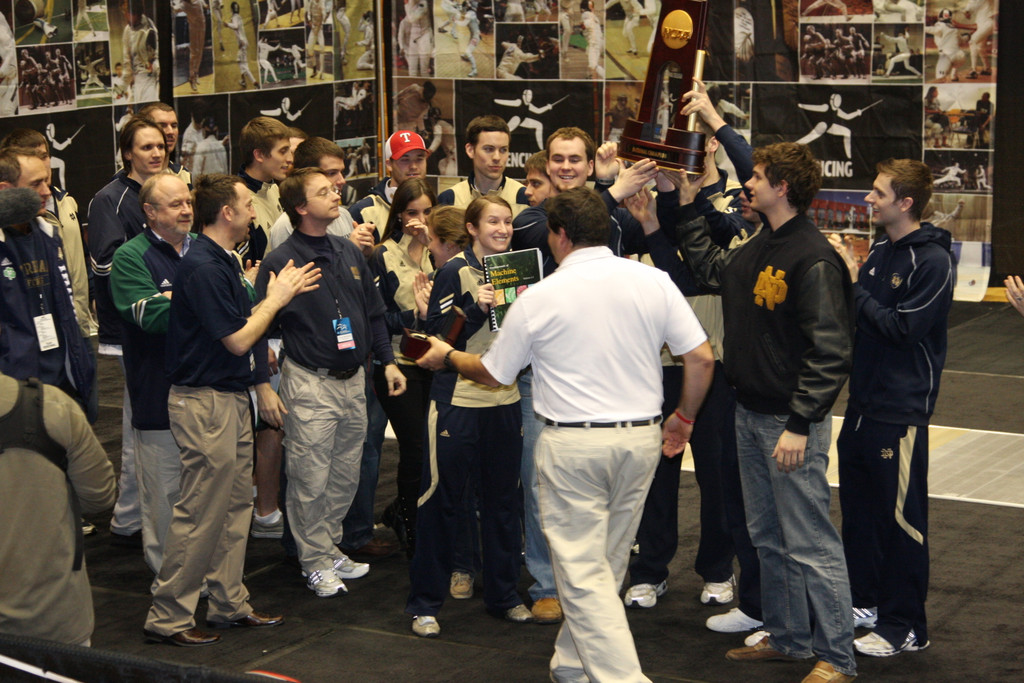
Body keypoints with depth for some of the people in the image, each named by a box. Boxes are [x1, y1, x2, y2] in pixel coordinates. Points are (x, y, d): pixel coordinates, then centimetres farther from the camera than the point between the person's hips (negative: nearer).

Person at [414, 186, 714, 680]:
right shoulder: (653, 281, 0)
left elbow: (493, 374, 5)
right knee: (608, 562, 17)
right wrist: (683, 418, 16)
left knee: (583, 570, 0)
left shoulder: (539, 298, -6)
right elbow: (701, 358, 0)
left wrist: (446, 356, 25)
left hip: (573, 444, -4)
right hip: (642, 436, 5)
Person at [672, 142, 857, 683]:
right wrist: (686, 207, 26)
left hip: (791, 421, -9)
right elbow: (712, 270, 31)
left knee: (809, 544, -5)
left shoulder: (814, 259, -18)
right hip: (750, 415, 9)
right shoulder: (760, 248, 10)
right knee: (767, 537, 17)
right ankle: (786, 637, 30)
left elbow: (830, 351, -22)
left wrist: (799, 424, -24)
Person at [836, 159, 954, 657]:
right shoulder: (879, 251, 10)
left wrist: (854, 286, -14)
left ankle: (905, 626, 7)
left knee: (900, 516, -2)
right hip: (863, 402, 8)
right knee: (858, 507, 16)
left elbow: (903, 326, -19)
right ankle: (865, 602, 30)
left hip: (901, 410, -8)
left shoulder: (932, 260, -13)